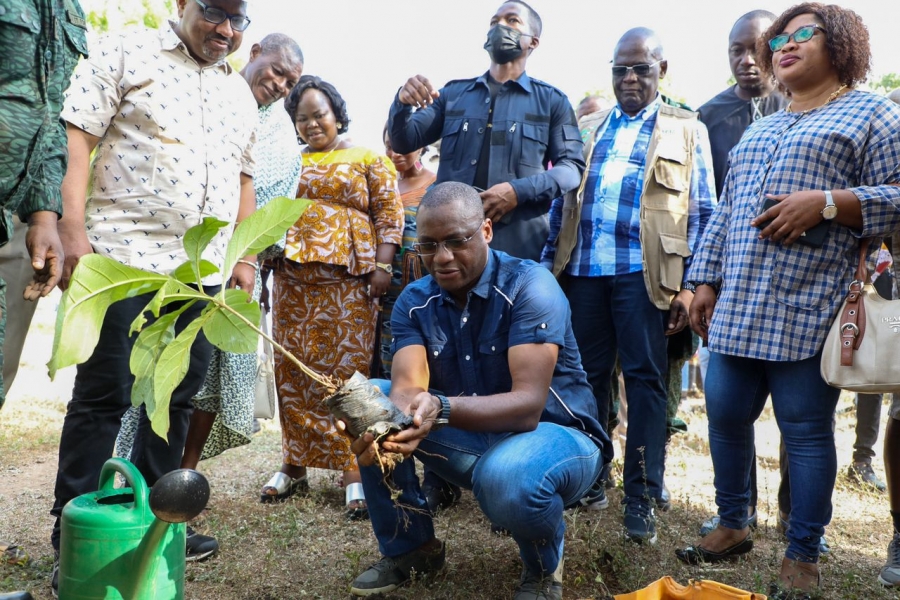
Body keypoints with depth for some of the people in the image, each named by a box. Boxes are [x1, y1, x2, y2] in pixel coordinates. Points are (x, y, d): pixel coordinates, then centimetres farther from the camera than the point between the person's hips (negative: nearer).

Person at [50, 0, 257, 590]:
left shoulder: (240, 92, 20)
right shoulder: (128, 51, 3)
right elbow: (76, 136, -5)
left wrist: (245, 256, 15)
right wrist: (73, 229, -15)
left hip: (205, 271, 6)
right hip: (124, 256, -5)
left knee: (179, 397, 9)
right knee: (103, 396, -2)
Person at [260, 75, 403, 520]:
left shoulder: (368, 159, 8)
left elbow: (389, 214, 1)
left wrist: (382, 266, -10)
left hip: (347, 278, -4)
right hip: (293, 277, 5)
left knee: (347, 370, -7)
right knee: (292, 372, 4)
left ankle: (354, 472, -2)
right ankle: (294, 464, 15)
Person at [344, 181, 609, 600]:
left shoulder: (530, 286, -21)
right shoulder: (414, 301, -4)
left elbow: (528, 403, -30)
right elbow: (408, 387, -20)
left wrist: (442, 408, -48)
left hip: (554, 433, -5)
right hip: (472, 439, 5)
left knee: (505, 477, -39)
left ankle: (544, 564, -2)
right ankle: (408, 547, 4)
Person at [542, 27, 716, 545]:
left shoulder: (686, 130, 8)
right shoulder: (588, 129, 19)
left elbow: (701, 212, 3)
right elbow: (563, 201, 17)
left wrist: (690, 285, -6)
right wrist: (548, 264, 8)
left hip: (642, 270, -3)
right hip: (584, 268, 3)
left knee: (645, 378, -2)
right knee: (587, 376, 7)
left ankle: (643, 496, 4)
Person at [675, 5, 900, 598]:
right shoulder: (758, 131, 24)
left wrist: (826, 203, -18)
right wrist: (706, 281, 14)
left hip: (807, 311, -6)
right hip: (737, 309, 6)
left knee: (806, 430, 0)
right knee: (725, 417, 9)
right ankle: (732, 527, 28)